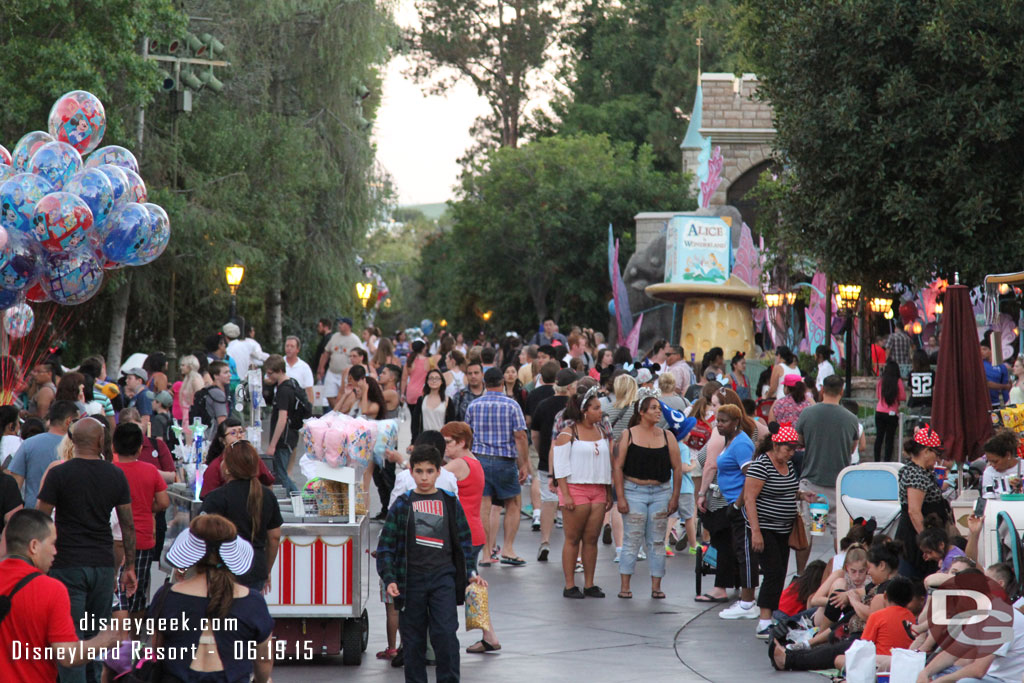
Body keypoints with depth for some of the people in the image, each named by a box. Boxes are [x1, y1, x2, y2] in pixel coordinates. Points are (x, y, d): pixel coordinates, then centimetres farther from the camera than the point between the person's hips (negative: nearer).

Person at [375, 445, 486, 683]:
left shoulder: (450, 503, 7)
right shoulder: (401, 505, 4)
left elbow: (464, 540, 14)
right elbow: (386, 545, 3)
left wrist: (470, 573, 4)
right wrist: (389, 579, -8)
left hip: (443, 576, 0)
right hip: (412, 580, 0)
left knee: (445, 632, -13)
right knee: (413, 638, 5)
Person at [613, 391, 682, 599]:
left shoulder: (666, 436, 6)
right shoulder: (629, 435, -1)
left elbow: (677, 467, 8)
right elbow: (618, 467, -2)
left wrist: (675, 497, 2)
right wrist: (620, 497, -8)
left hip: (661, 492, 2)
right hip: (634, 491, -2)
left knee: (657, 541, 5)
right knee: (632, 540, -3)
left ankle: (656, 586, 10)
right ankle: (625, 586, 3)